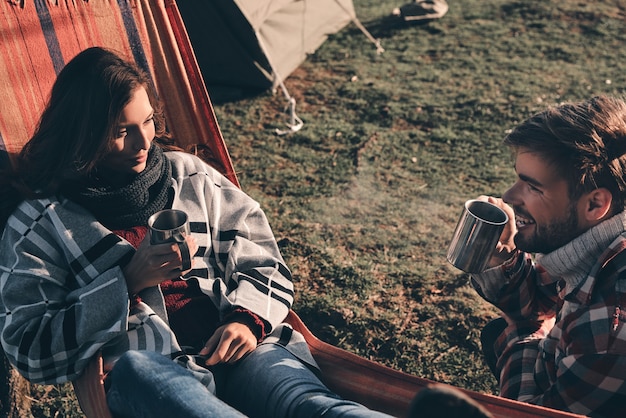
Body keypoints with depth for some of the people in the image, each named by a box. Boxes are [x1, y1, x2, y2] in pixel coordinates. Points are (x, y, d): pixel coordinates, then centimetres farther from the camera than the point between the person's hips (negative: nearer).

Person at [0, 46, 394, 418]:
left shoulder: (190, 176, 18)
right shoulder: (40, 221, 9)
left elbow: (266, 266, 17)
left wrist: (247, 319, -6)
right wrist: (127, 282, -8)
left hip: (237, 351, 3)